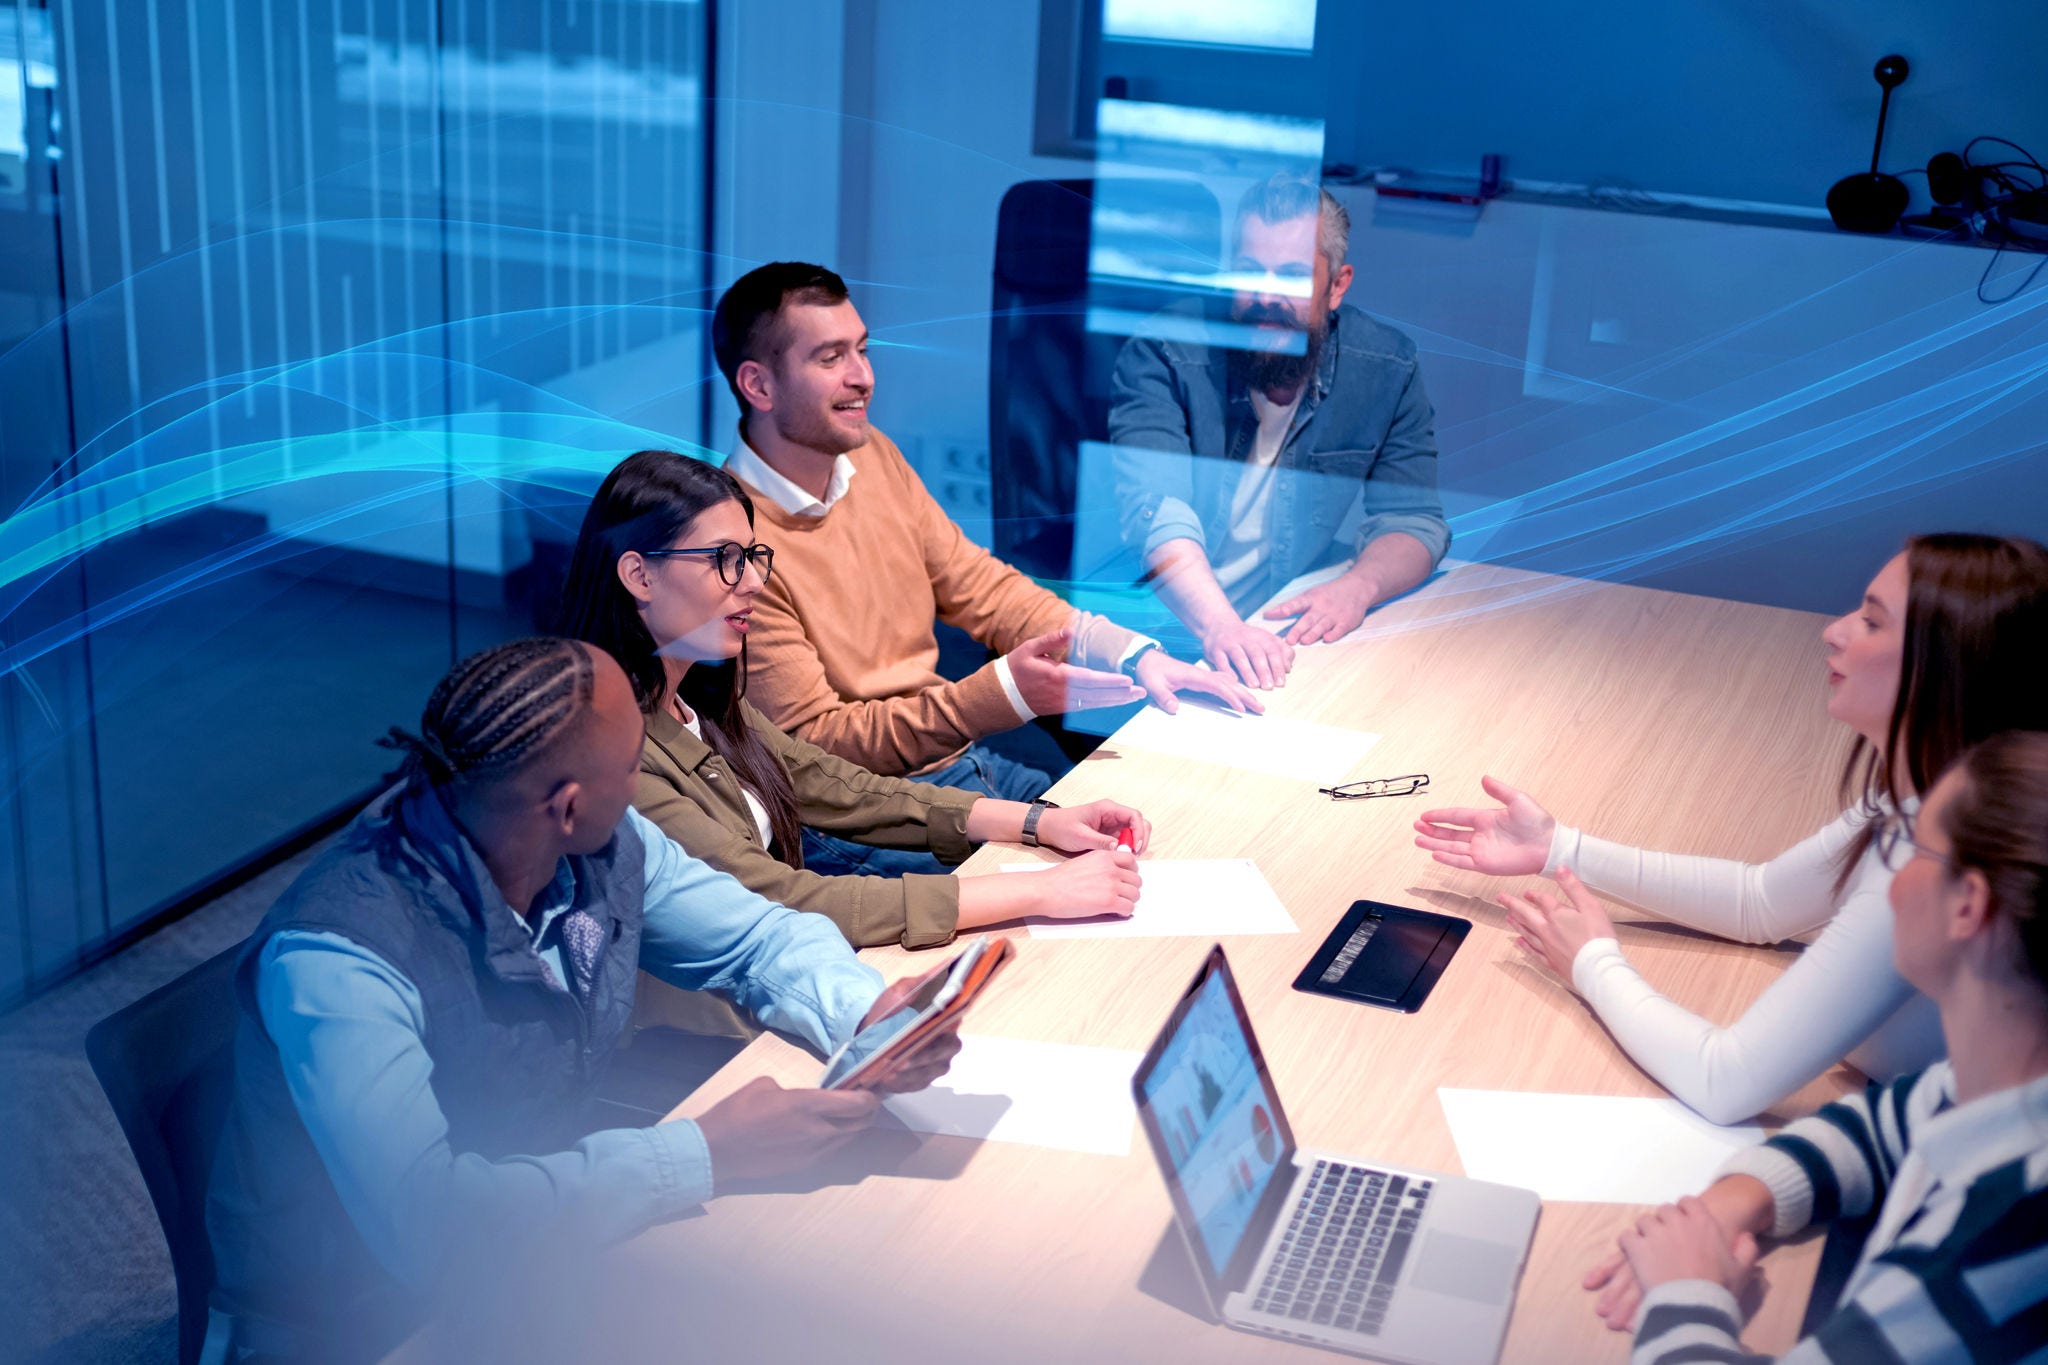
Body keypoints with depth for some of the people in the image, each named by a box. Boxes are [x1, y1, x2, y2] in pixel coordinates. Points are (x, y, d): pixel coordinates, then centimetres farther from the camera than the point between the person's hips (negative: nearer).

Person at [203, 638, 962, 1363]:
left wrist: (867, 1010, -17)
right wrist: (708, 1153, -34)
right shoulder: (337, 956, -29)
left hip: (537, 1255, 7)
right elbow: (427, 1223, -37)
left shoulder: (608, 849, -9)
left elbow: (763, 935, 5)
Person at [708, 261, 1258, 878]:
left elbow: (981, 588, 10)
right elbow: (812, 741, -18)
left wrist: (1135, 655, -5)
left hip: (961, 759, 8)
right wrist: (1003, 693, -26)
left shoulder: (873, 456, 6)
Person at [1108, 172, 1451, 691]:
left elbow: (1413, 520, 1)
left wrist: (1357, 588, -22)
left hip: (1285, 625, 4)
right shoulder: (1161, 354, -12)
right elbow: (1156, 511, -24)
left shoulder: (1387, 370, -2)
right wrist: (1219, 626, -41)